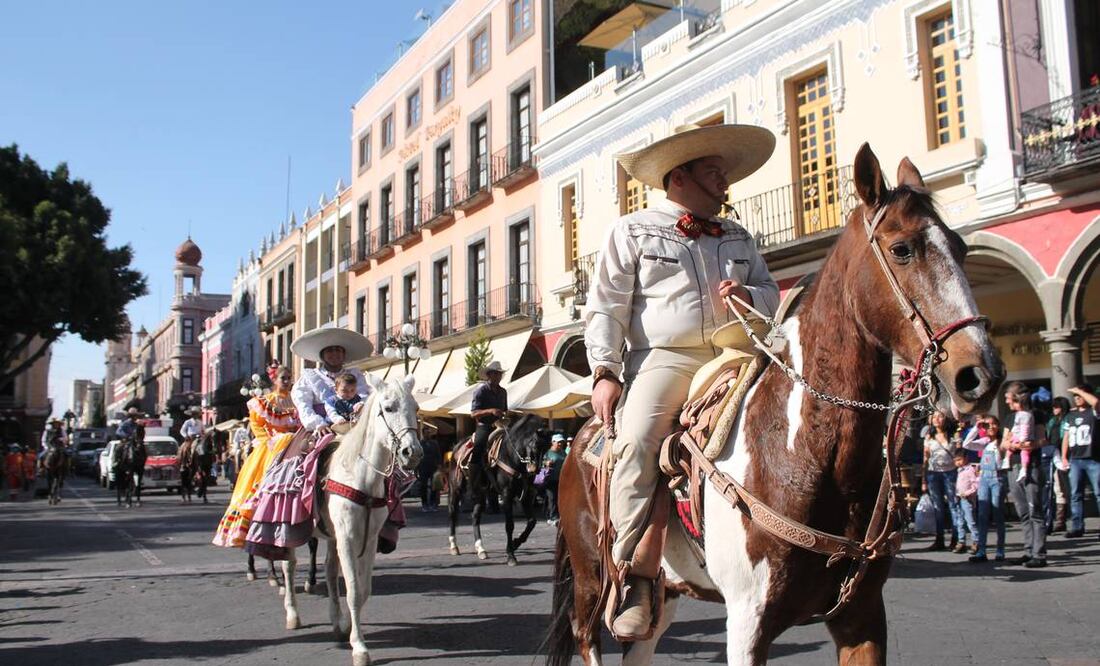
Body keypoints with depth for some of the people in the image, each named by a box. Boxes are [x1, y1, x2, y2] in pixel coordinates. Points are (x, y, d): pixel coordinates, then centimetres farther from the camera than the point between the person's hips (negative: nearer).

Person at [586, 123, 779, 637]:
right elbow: (605, 308, 4)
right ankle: (636, 578, -25)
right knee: (636, 441, -30)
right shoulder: (632, 231, 11)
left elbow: (770, 293, 25)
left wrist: (749, 296, 0)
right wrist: (604, 372, -8)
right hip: (662, 359, -4)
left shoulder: (738, 238, 25)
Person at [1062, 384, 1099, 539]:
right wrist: (1064, 457, 11)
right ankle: (1077, 527, 9)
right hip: (1075, 460, 6)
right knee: (1075, 494, 5)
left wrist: (1079, 391, -13)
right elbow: (1066, 437, 18)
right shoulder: (1071, 415, 16)